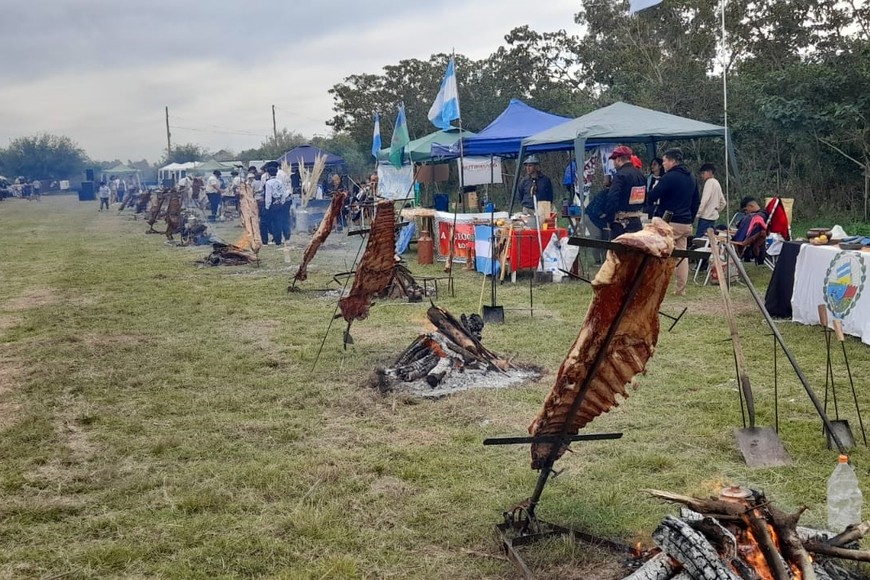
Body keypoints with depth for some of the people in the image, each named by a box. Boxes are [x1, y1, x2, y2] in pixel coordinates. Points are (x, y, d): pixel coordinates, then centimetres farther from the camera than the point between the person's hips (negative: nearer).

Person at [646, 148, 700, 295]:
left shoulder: (669, 177, -12)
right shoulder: (691, 178, 14)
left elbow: (652, 197, -14)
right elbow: (697, 201, 20)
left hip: (670, 222, -8)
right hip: (686, 223, 8)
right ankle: (681, 288, 10)